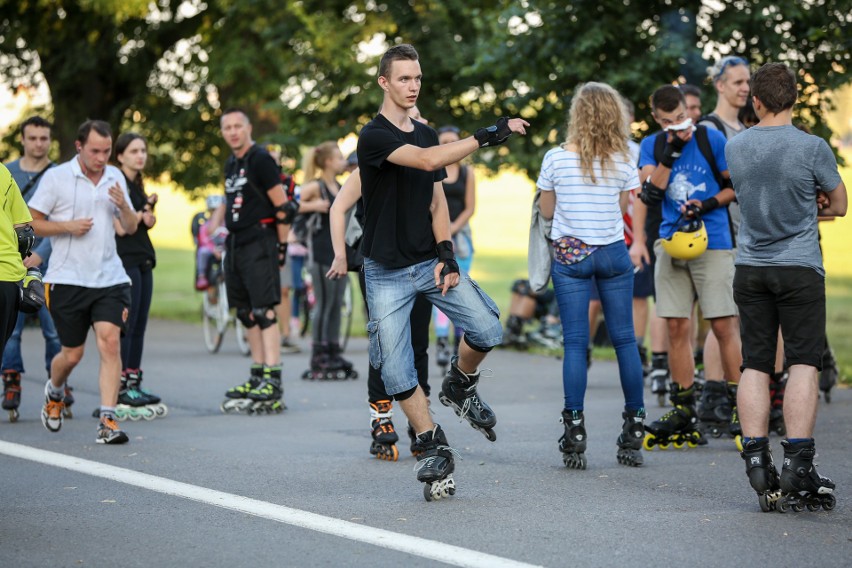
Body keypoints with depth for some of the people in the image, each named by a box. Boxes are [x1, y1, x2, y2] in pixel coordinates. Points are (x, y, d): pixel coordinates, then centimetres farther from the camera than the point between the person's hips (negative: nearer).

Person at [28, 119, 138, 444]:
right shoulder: (56, 177, -3)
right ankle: (54, 393, 39)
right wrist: (68, 226, -15)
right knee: (72, 354, 6)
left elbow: (131, 228, 14)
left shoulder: (115, 177, 9)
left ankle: (107, 421, -15)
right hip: (68, 280, -2)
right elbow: (30, 223, 0)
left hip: (109, 278, 2)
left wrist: (123, 206, -7)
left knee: (110, 343, -14)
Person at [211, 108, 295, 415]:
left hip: (259, 243, -9)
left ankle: (273, 383, -19)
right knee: (247, 314, 11)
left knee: (264, 311, -15)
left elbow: (283, 206, -11)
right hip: (235, 245, 9)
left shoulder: (261, 159, -9)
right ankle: (257, 376, 19)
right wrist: (215, 221, 18)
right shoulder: (231, 163, 17)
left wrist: (282, 247, -9)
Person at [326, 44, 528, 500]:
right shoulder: (374, 136, -12)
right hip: (388, 272, -5)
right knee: (395, 369, -6)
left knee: (487, 329, -13)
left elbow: (436, 201, 11)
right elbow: (429, 160, -28)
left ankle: (459, 386, 16)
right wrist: (485, 137, -30)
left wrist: (446, 253, -3)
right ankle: (434, 451, 6)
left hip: (430, 262, 5)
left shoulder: (426, 134, 11)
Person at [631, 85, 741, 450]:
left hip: (712, 243, -4)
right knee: (677, 327, 4)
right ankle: (683, 414, 12)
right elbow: (647, 195, -4)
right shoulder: (651, 146, 8)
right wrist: (670, 155, -14)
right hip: (671, 243, 4)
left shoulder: (711, 140, -2)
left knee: (723, 325, -8)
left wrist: (709, 204, -13)